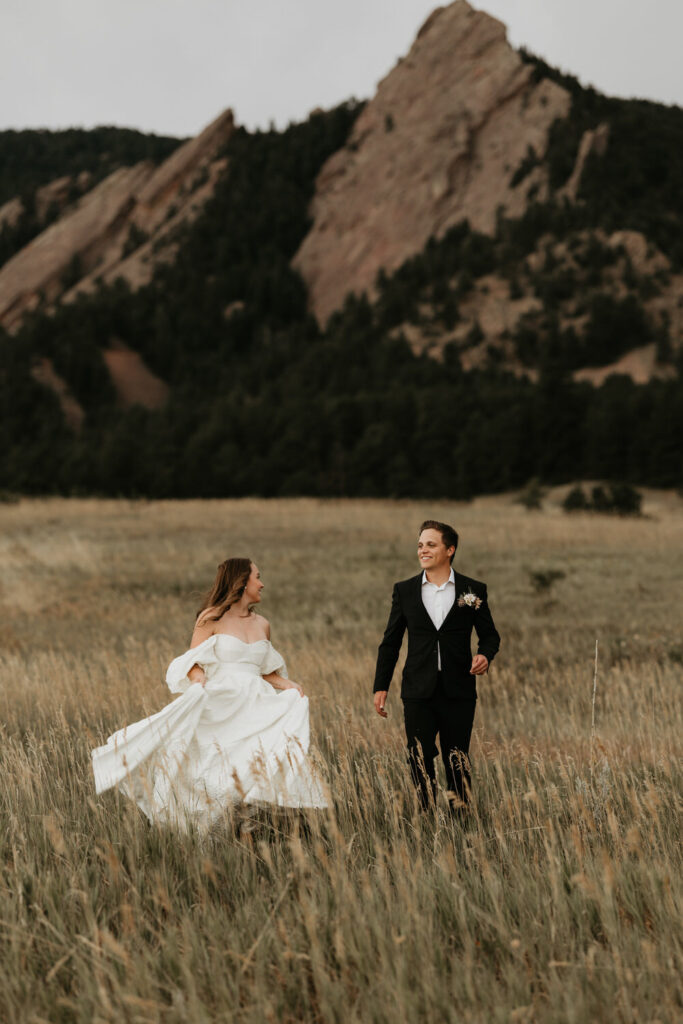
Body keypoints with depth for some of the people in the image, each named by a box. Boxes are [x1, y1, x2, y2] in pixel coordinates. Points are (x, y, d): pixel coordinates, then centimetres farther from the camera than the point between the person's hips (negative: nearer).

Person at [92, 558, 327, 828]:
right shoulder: (212, 618, 4)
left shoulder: (262, 625, 19)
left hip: (253, 709, 4)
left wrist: (288, 685, 6)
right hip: (218, 707, -4)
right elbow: (193, 663, 0)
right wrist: (199, 680, -21)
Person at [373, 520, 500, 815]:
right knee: (420, 760, -2)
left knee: (457, 762, 4)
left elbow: (489, 634, 11)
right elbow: (390, 641, 9)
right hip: (419, 691, 1)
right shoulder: (404, 590, 6)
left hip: (459, 691, -1)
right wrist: (380, 686, 4)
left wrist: (485, 655, -13)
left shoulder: (473, 590, 3)